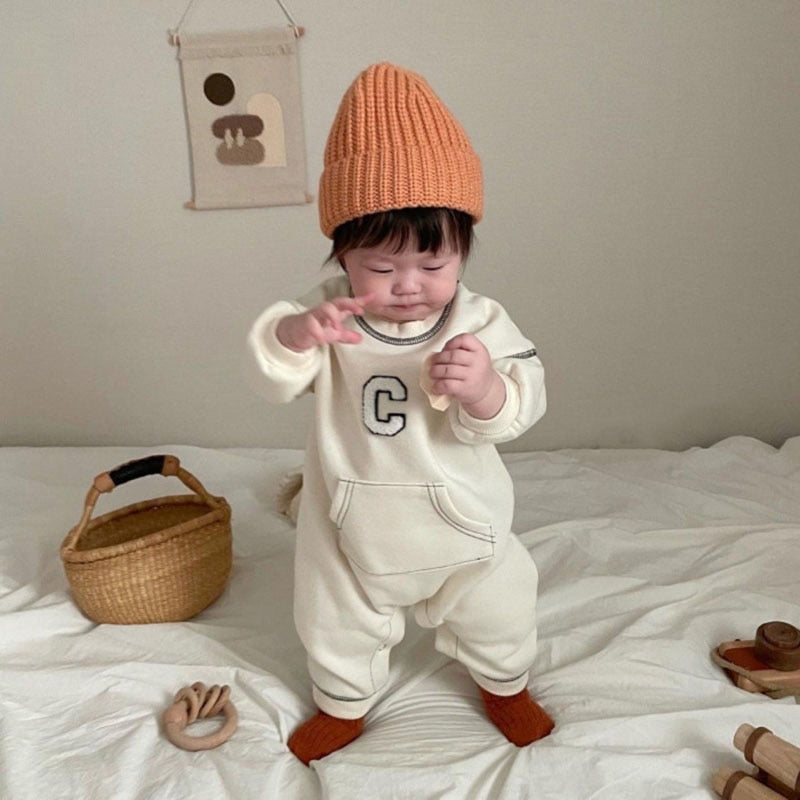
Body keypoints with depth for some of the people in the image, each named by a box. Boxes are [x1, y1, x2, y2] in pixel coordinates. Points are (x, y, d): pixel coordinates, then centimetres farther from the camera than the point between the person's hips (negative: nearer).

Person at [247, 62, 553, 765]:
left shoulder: (480, 323, -18)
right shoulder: (327, 317, -15)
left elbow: (520, 409, -20)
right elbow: (275, 377, -23)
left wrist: (485, 389, -42)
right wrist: (296, 331, -44)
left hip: (461, 516, 0)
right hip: (352, 520, 1)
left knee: (496, 610, 23)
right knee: (340, 622, 22)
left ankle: (505, 687, 57)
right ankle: (344, 706, 54)